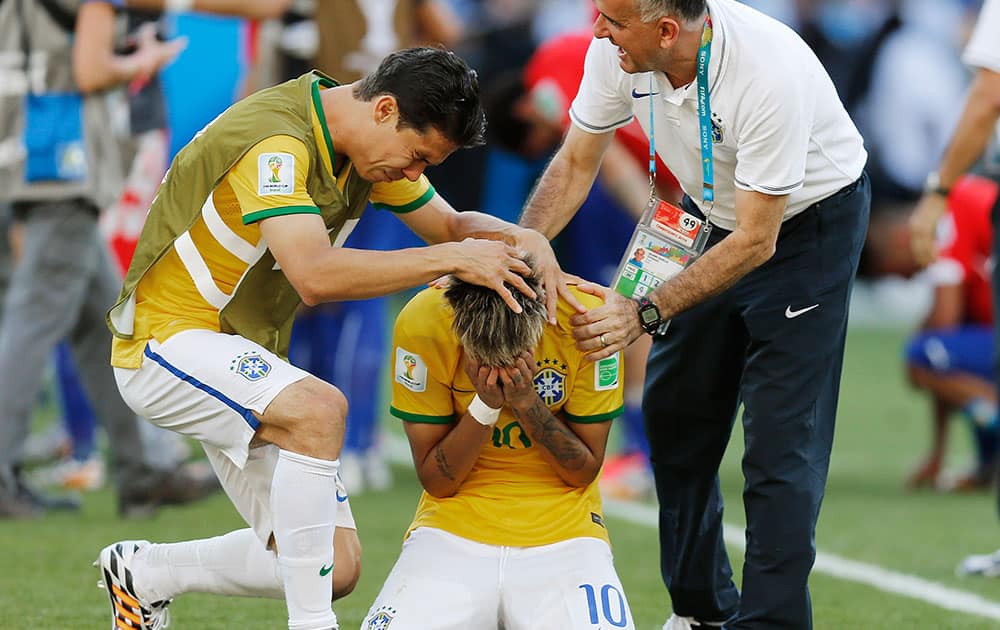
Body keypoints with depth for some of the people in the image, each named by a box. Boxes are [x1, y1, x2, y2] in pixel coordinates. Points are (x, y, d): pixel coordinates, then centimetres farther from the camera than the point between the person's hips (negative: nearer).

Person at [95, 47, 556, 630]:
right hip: (168, 340, -9)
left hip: (247, 355, 9)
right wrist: (452, 258, -36)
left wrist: (521, 240, -8)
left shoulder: (370, 147, 2)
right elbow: (316, 276, -38)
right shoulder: (275, 141, -27)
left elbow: (450, 224, 14)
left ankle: (143, 573, 21)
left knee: (334, 566, -1)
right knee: (320, 409, -36)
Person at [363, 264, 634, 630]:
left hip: (562, 529, 0)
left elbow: (584, 472, -4)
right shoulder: (422, 323, -14)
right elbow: (435, 481, -7)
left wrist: (527, 402, -19)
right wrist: (485, 406, -22)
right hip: (456, 524, 0)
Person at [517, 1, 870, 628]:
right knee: (674, 410, 10)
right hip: (711, 215, 7)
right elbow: (576, 163, -5)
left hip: (807, 222, -7)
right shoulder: (618, 52, -20)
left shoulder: (768, 73, -38)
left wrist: (645, 313, -37)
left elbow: (755, 241, -32)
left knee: (780, 436, -13)